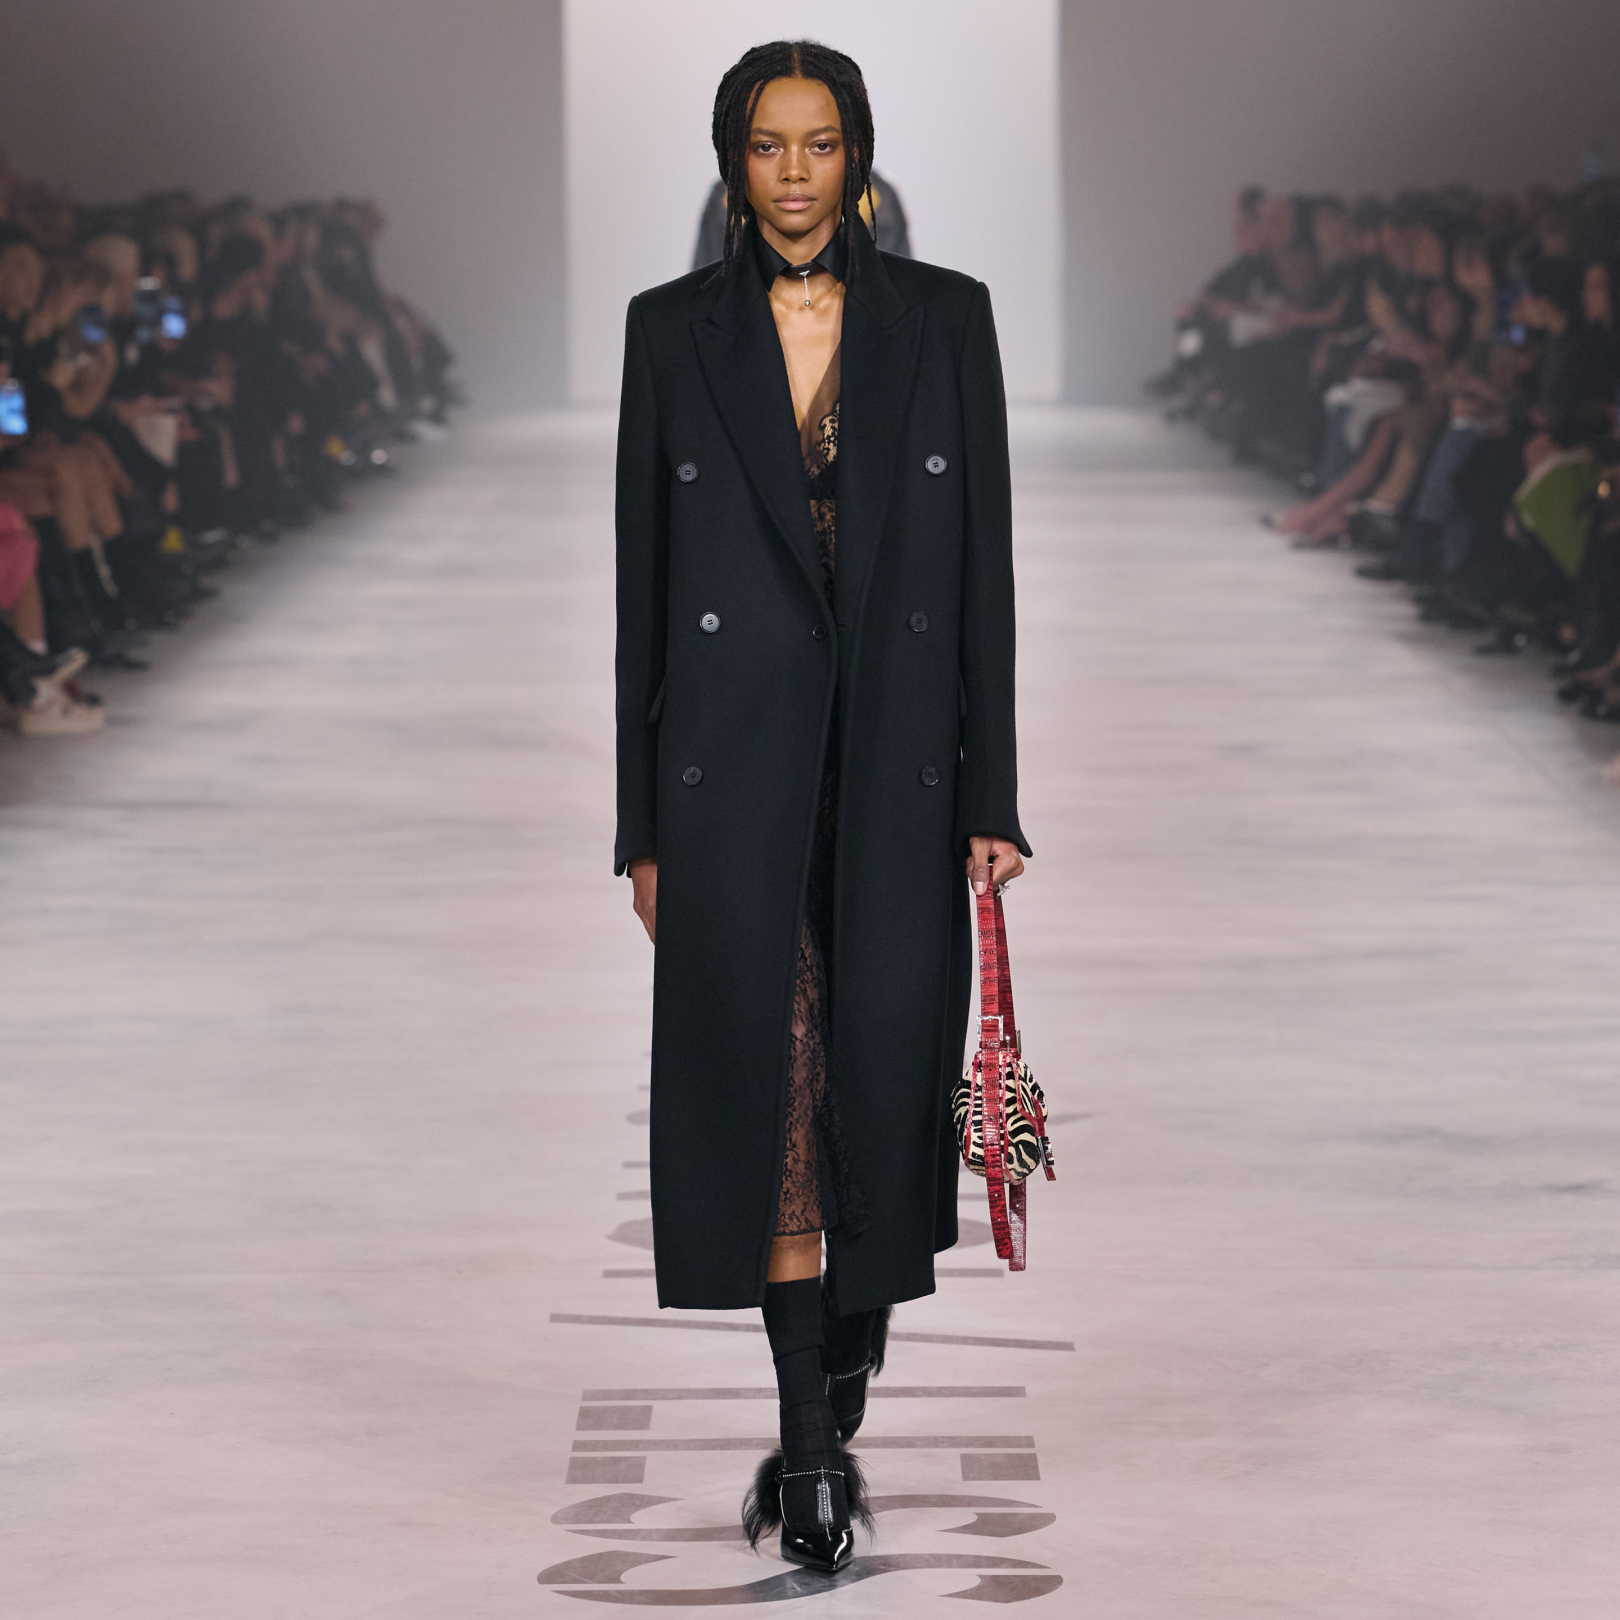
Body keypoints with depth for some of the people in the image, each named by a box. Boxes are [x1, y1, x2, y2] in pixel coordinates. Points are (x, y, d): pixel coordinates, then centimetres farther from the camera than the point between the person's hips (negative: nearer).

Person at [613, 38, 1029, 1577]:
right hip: (733, 756, 0)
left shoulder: (944, 317, 5)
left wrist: (991, 800, -1)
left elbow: (985, 563, 4)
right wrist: (642, 824, 2)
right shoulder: (673, 329, 5)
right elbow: (642, 577, 5)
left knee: (888, 1066, 1)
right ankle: (813, 1436, 2)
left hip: (900, 758, 1)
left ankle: (859, 1333, 25)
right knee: (762, 1077, -3)